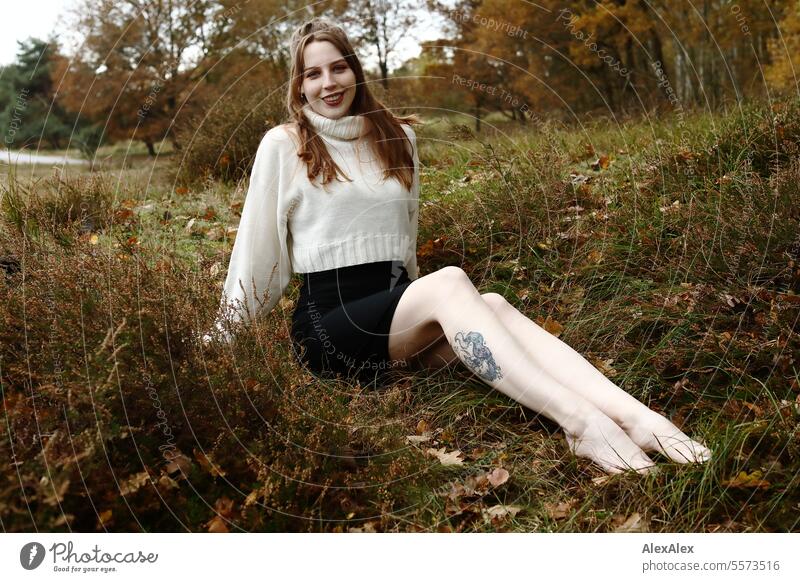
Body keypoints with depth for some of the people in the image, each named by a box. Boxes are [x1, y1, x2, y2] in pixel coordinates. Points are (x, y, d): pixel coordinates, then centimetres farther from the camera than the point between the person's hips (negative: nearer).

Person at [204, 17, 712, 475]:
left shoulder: (396, 138, 15)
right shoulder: (283, 145, 1)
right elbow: (256, 246, 6)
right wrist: (226, 332, 12)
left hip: (396, 304, 4)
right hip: (327, 321, -4)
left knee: (493, 305, -27)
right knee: (449, 281, -32)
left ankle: (637, 417, -42)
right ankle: (579, 421, -45)